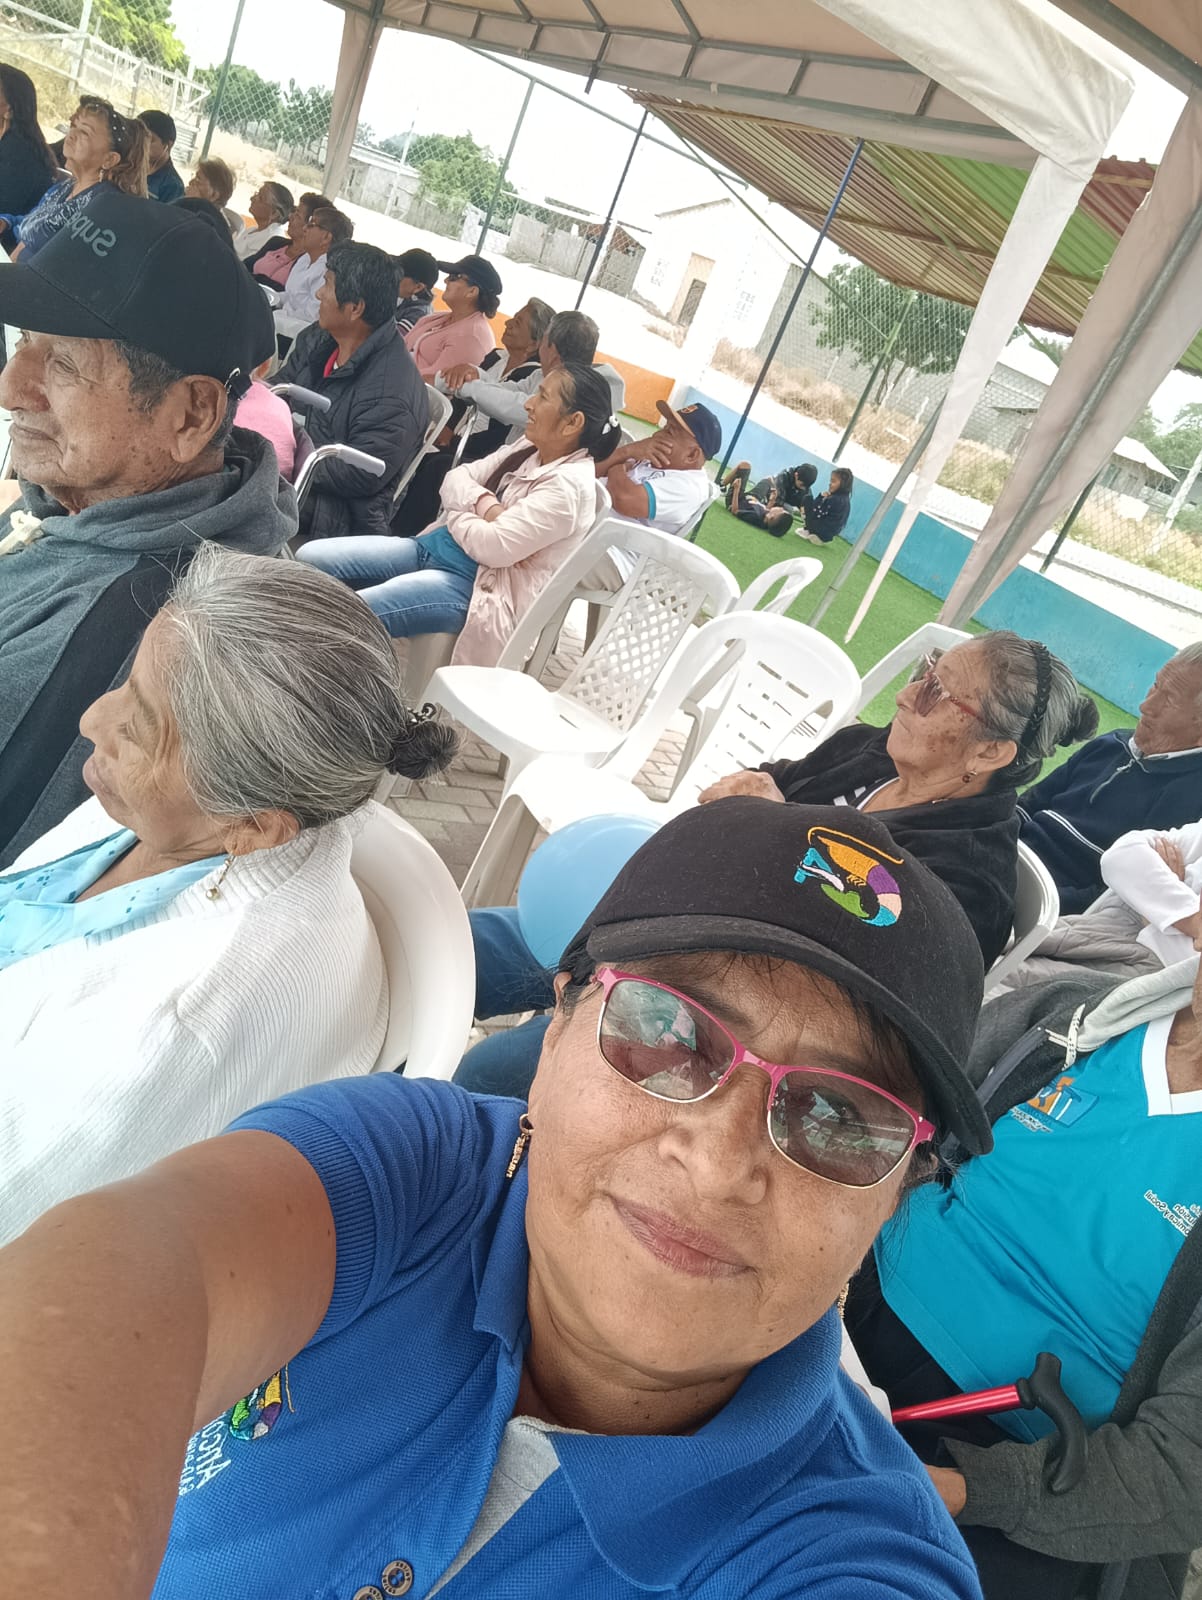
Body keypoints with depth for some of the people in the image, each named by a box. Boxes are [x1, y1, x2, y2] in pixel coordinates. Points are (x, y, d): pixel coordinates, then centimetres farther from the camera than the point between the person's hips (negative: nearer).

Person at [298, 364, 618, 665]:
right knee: (310, 558, -1)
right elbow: (454, 479, 8)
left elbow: (493, 545, -22)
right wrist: (483, 503, -14)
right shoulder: (528, 450, 10)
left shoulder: (568, 487, -17)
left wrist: (456, 511, -2)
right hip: (435, 546, 9)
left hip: (477, 586, -9)